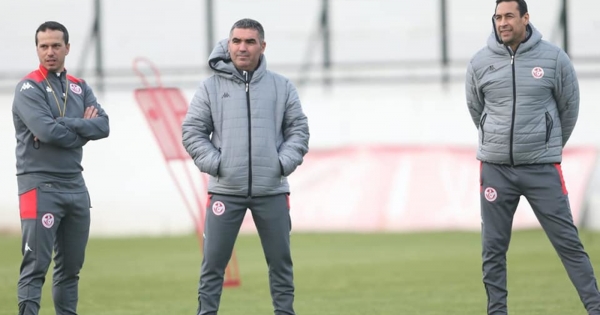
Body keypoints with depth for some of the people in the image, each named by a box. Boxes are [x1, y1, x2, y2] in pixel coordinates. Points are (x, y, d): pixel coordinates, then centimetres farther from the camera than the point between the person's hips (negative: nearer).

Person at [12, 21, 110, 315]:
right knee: (36, 266, -9)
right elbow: (46, 131, -20)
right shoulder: (29, 88, -6)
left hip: (75, 185, 7)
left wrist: (64, 125, -14)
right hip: (40, 185, -7)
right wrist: (82, 128, -7)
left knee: (71, 266, 11)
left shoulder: (80, 88, 13)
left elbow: (103, 125, -1)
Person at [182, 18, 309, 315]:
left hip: (272, 190, 1)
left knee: (280, 261, 8)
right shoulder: (211, 87, 2)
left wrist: (284, 162, -6)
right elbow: (192, 131, 2)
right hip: (225, 190, -1)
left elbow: (298, 130, 8)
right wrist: (214, 163, -9)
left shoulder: (282, 87, 6)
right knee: (213, 262, 0)